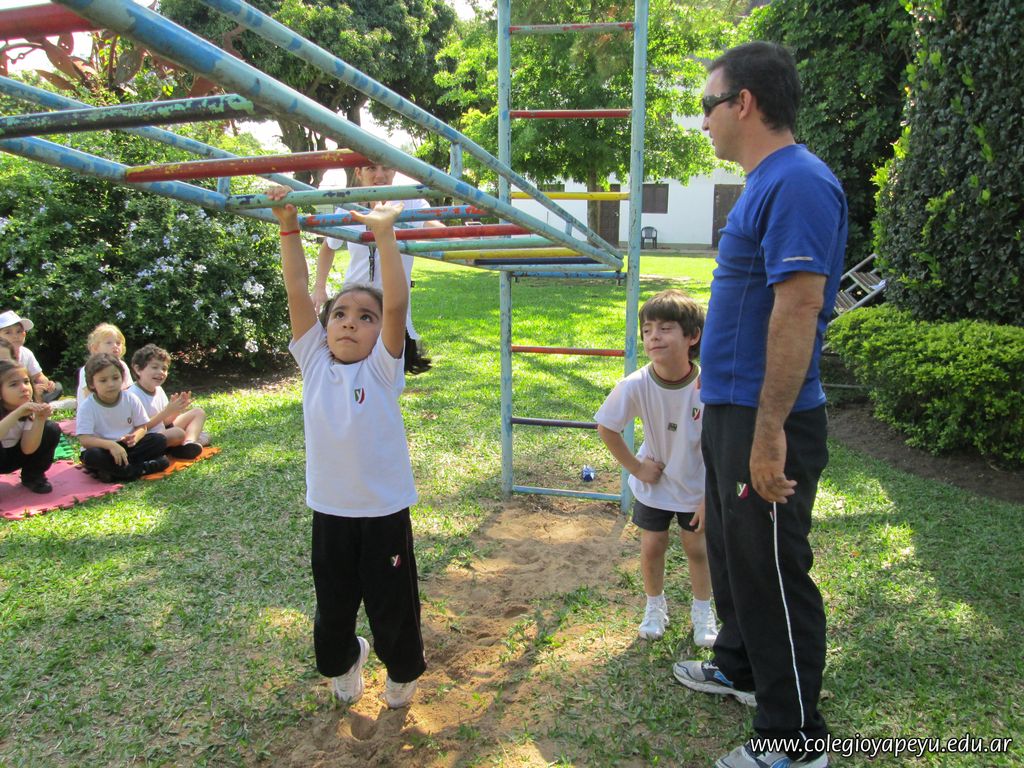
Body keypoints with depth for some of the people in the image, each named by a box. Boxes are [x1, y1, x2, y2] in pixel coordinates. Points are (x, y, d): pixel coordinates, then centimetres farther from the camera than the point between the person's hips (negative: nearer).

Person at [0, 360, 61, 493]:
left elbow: (27, 449, -20)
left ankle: (32, 477, 3)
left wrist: (40, 420, -32)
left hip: (13, 455, 5)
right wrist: (18, 413, -50)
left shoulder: (30, 409, -12)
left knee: (52, 430, -16)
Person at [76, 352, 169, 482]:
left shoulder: (131, 399, -5)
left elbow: (142, 427, 2)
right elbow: (84, 439, -21)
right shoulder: (87, 406, -14)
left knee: (160, 440, -16)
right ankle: (143, 468, -28)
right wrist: (110, 445, -38)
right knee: (91, 456, -37)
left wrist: (135, 437, -23)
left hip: (127, 447, 3)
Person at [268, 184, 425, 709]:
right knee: (332, 607, 21)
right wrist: (289, 228, -13)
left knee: (393, 606, 12)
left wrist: (384, 233, -26)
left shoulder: (382, 368, -11)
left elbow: (397, 304, -23)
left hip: (384, 513, -3)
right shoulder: (314, 362, -3)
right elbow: (298, 293, -8)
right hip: (329, 512, 3)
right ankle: (343, 664, 52)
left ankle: (402, 674, 42)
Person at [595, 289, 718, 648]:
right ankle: (655, 606, 36)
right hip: (653, 482, 1)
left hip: (697, 486, 0)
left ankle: (703, 611, 37)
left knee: (697, 547, 12)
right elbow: (606, 427, -9)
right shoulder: (635, 385, -26)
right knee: (652, 546, 10)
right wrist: (634, 467, -8)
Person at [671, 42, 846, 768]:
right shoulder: (764, 184, 13)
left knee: (772, 574, 3)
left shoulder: (798, 182, -18)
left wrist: (769, 431, -26)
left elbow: (799, 307, -25)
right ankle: (741, 667, 43)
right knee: (733, 552, 23)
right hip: (731, 411, 10)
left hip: (764, 422, -10)